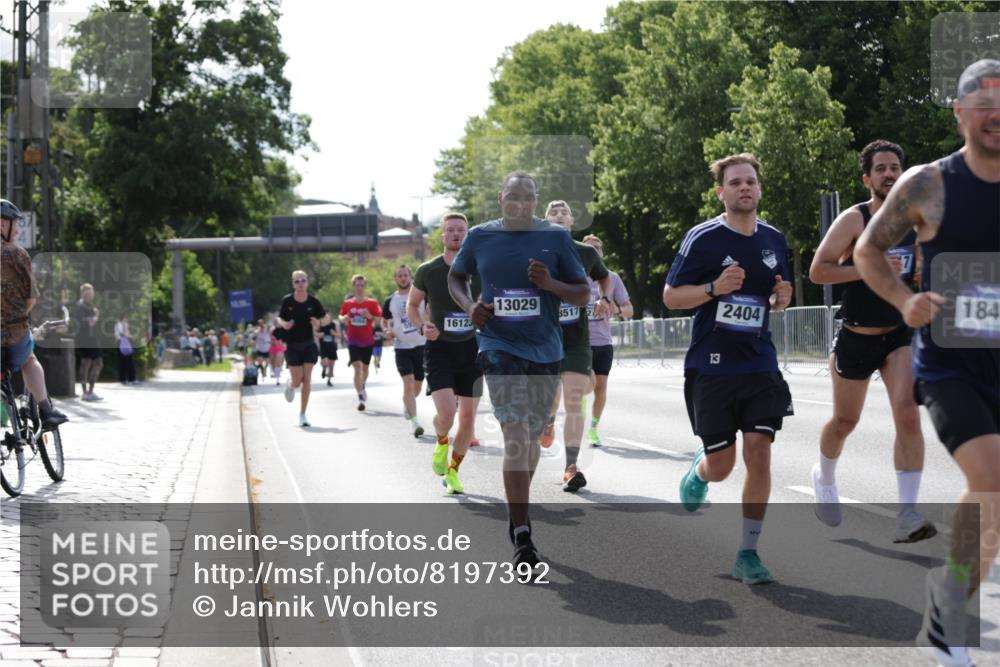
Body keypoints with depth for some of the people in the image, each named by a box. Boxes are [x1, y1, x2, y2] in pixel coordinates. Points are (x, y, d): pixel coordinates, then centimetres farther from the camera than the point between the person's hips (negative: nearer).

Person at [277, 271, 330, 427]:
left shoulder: (313, 301, -3)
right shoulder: (287, 301, -5)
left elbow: (326, 317, 7)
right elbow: (279, 318, 5)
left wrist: (319, 322, -14)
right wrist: (283, 323, -18)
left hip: (308, 344, 1)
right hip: (292, 345, -1)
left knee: (307, 379, -5)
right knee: (297, 381, -7)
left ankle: (303, 414, 6)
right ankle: (290, 385, 33)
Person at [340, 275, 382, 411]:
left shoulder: (372, 303, -3)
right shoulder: (347, 303, 2)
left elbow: (380, 319, -2)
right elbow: (341, 317, 14)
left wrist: (370, 316, -21)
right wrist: (344, 319, -9)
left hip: (367, 341, 1)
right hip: (353, 341, -1)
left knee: (365, 368, 15)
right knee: (357, 368, -13)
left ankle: (362, 387, 45)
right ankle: (360, 397, -13)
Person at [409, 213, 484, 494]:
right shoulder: (427, 271, -3)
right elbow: (412, 304, 10)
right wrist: (422, 326, -9)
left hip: (471, 349, 2)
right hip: (439, 348, -2)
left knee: (468, 418, 4)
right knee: (446, 414, -18)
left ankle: (453, 471, 25)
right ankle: (441, 443, 18)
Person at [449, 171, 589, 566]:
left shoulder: (556, 237, 1)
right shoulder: (480, 237, 2)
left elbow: (584, 295, 3)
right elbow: (455, 277, 19)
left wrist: (550, 284, -16)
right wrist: (469, 307, -1)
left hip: (545, 351, 2)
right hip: (499, 346, -2)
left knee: (532, 437, 14)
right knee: (515, 435, -16)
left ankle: (517, 512, 38)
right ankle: (522, 537, -18)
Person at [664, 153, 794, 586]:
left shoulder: (774, 240, 8)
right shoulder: (703, 238, -7)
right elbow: (670, 296, -6)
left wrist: (782, 298, -2)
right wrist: (714, 288, -22)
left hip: (760, 366, 3)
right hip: (711, 367, -3)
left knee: (759, 453, -8)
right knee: (721, 464, 4)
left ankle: (748, 554, 1)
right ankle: (698, 472, 43)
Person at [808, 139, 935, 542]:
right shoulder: (853, 220, -11)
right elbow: (817, 271, -17)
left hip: (900, 334, 3)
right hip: (856, 338, -3)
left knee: (908, 415, -17)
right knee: (845, 421, 14)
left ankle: (907, 516, -18)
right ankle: (824, 476, 46)